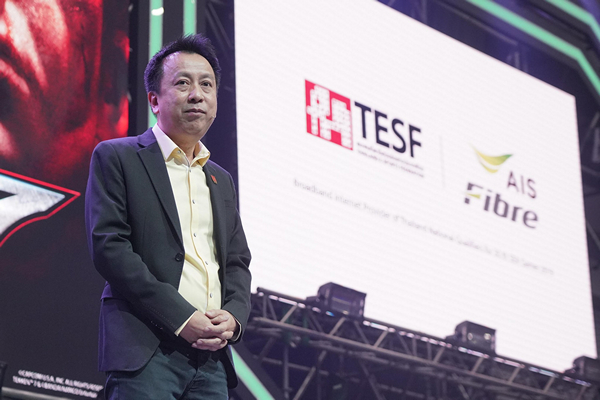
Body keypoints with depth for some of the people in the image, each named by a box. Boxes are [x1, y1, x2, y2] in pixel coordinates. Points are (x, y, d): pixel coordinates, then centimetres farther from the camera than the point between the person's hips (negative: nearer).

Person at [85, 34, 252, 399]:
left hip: (212, 355, 6)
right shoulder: (116, 158, 4)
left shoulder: (221, 180, 23)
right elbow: (108, 246, -7)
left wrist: (234, 316, -2)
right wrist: (181, 318, -14)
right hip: (147, 351, -5)